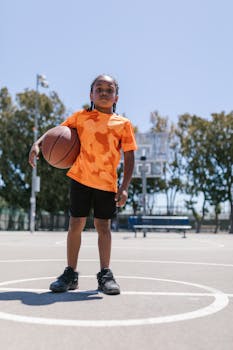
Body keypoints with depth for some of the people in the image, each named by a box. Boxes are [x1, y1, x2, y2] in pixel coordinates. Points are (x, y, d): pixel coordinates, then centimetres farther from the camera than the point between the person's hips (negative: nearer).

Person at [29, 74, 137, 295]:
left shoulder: (123, 123, 3)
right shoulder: (81, 116, 6)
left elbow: (129, 157, 2)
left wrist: (124, 186, -6)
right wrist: (37, 144, -8)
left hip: (107, 183, -1)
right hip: (81, 178, 1)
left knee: (103, 226, 4)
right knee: (76, 224, 3)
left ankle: (105, 274, 14)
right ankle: (71, 273, 15)